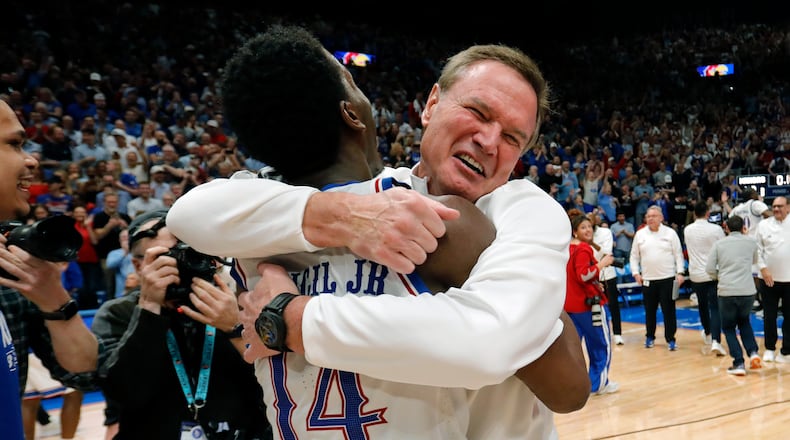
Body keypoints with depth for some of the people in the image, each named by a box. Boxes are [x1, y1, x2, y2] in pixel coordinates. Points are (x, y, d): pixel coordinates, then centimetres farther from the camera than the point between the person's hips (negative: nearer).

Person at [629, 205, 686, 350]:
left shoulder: (670, 233, 1)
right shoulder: (640, 234, 6)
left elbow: (678, 254, 1)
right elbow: (634, 256, 10)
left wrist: (680, 272, -7)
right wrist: (636, 273, 1)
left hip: (668, 278, -2)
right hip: (648, 279, 2)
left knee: (669, 310, 0)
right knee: (650, 311, 11)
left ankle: (670, 339, 8)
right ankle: (650, 337, 25)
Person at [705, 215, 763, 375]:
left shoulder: (719, 244, 2)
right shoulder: (750, 242, 5)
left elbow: (709, 268, -1)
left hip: (726, 291, -2)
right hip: (747, 291, 2)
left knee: (729, 327, 13)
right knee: (744, 321, 27)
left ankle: (738, 364, 3)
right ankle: (753, 353, 8)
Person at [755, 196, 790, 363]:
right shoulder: (764, 225, 1)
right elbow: (758, 249, 1)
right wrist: (763, 269, -9)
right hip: (769, 278, 0)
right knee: (769, 315, 7)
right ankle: (770, 348, 21)